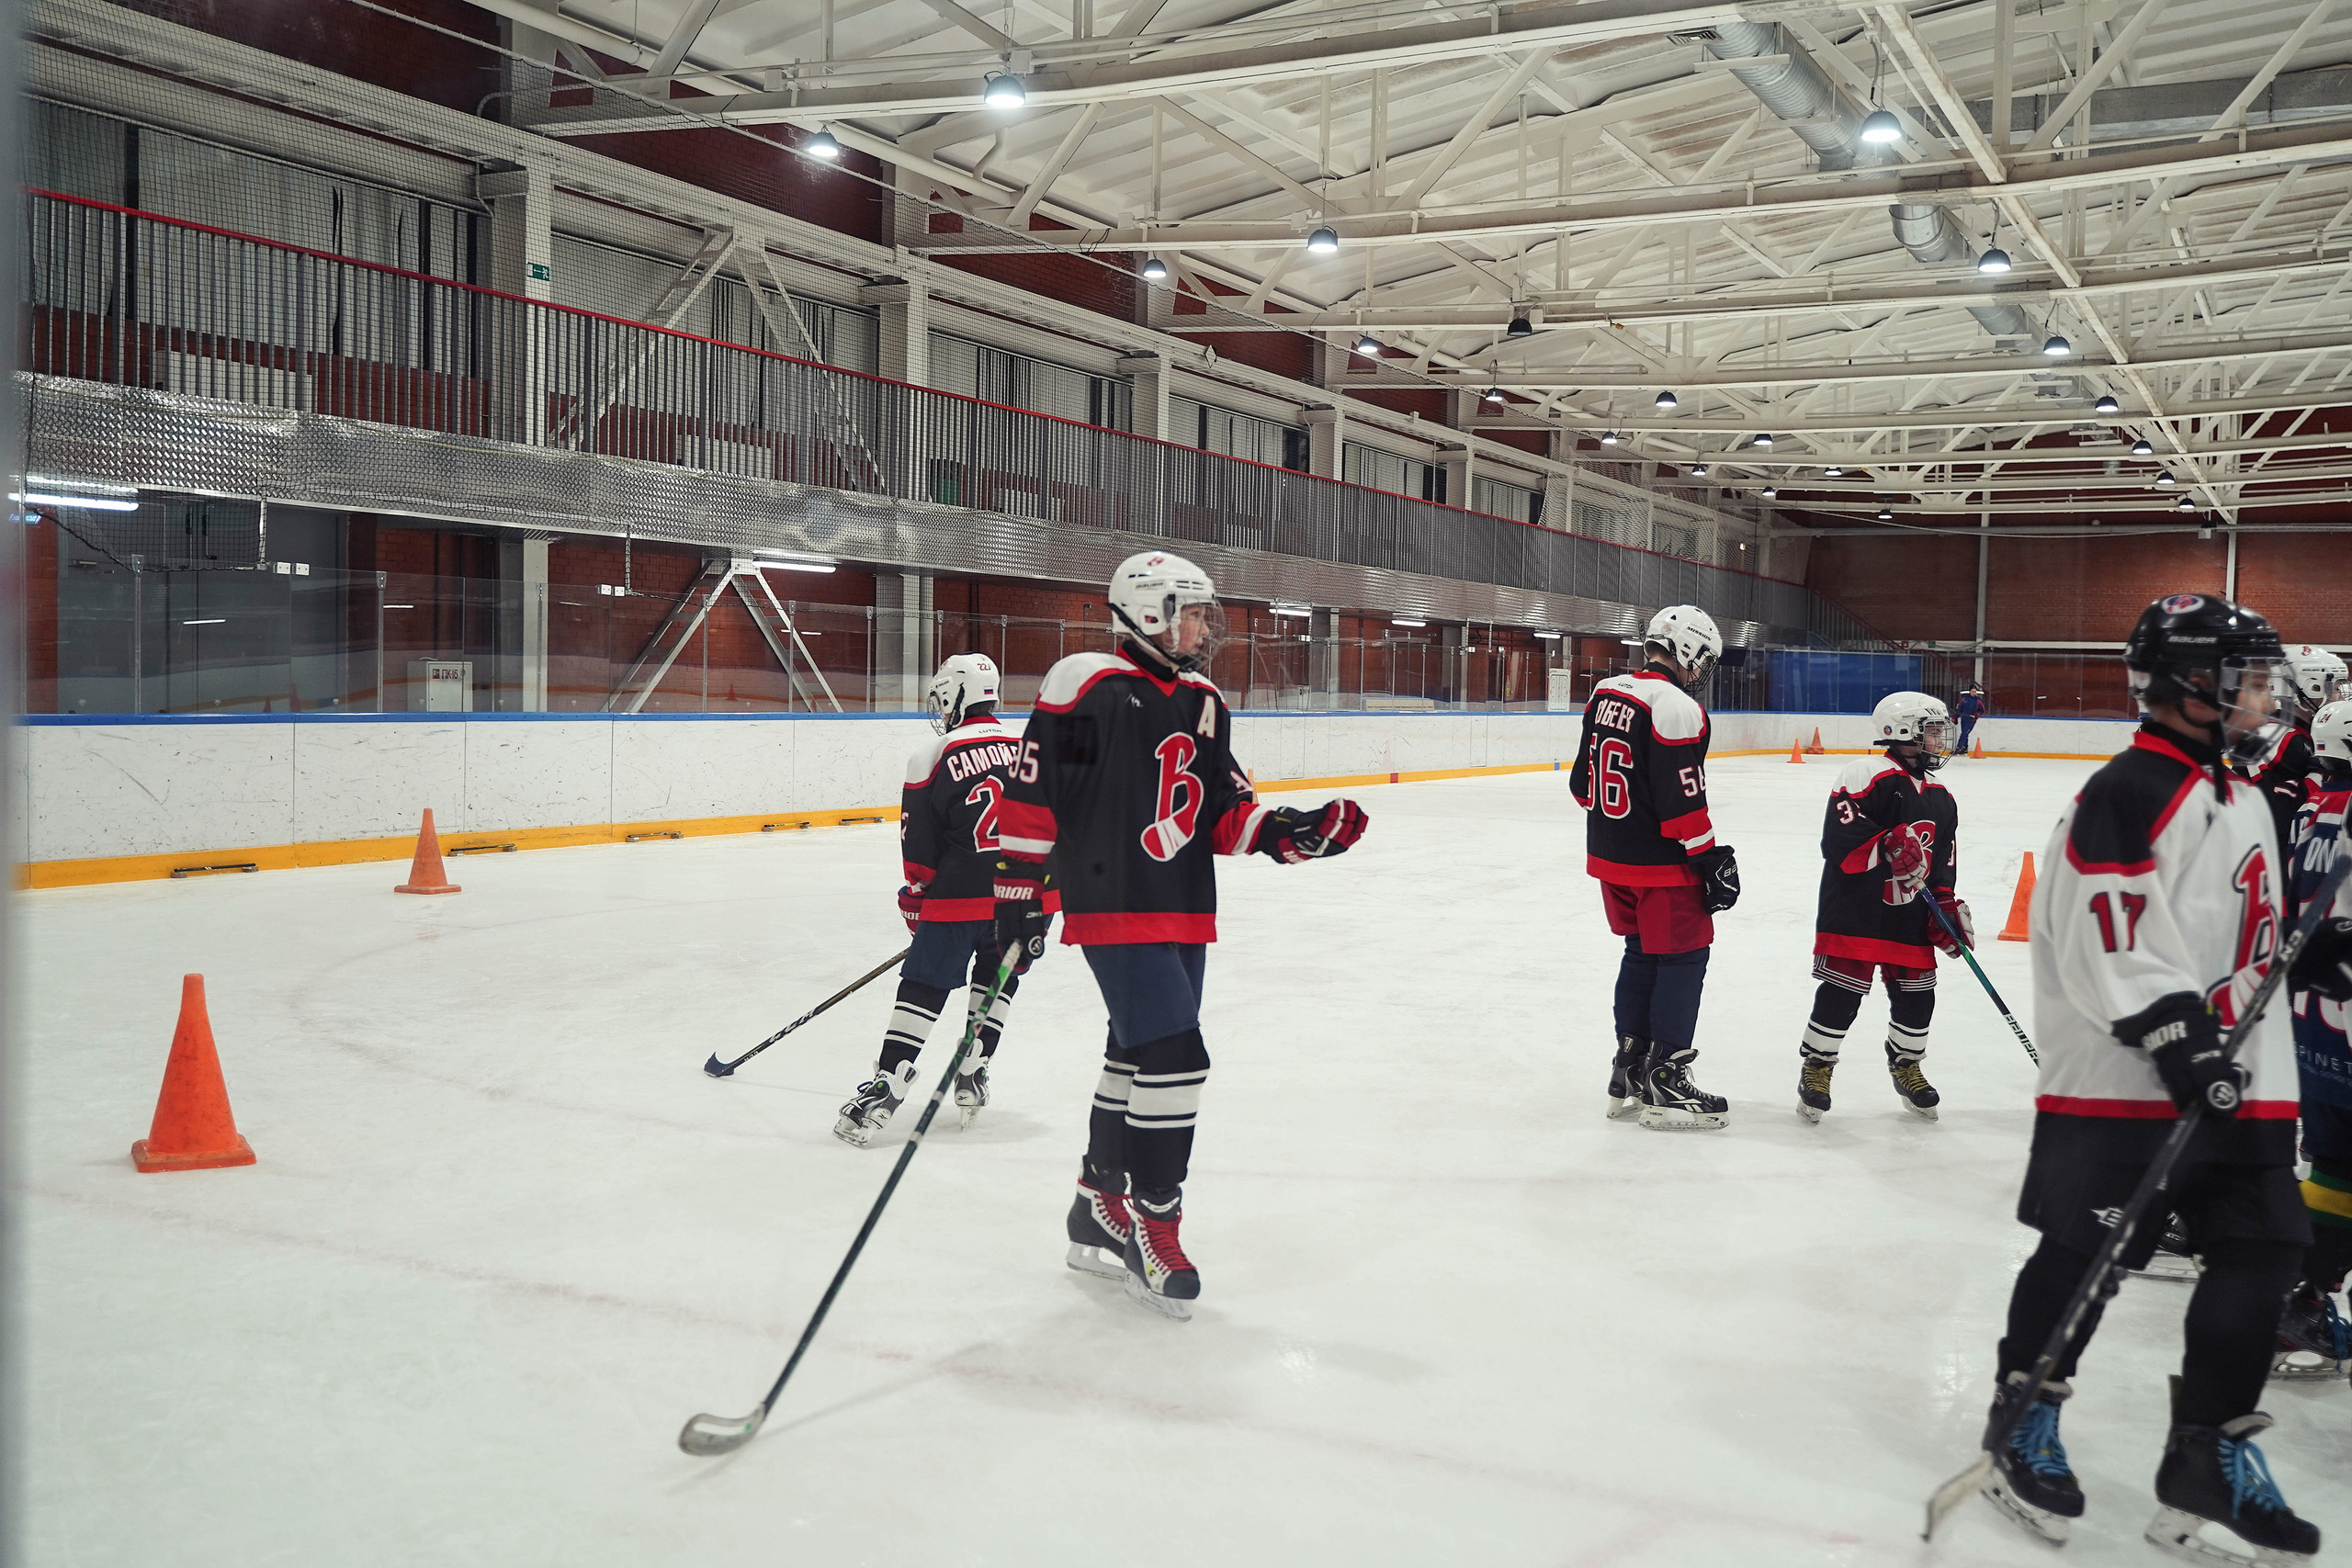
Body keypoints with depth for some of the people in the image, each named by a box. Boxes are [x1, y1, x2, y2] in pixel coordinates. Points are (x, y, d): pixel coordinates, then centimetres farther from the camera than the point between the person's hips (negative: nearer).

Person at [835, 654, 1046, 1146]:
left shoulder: (931, 758, -2)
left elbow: (918, 846, 0)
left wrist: (915, 900, 13)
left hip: (958, 896, -4)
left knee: (922, 988, 0)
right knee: (996, 979, 22)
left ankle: (883, 1090, -5)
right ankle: (972, 1076, 23)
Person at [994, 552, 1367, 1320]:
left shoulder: (1204, 703, 11)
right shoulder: (1088, 689, -12)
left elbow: (1225, 809, 13)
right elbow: (1031, 794, -11)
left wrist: (1288, 833, -4)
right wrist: (1019, 892, -11)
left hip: (1184, 914, 8)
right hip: (1112, 909, -8)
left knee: (1136, 1059, 16)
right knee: (1174, 1057, -14)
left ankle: (1100, 1212, 31)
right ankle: (1153, 1229, -1)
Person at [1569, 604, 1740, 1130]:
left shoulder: (1606, 694, 7)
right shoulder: (1677, 708, -19)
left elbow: (1583, 781, 13)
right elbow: (1682, 803, -21)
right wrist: (1714, 860, -13)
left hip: (1609, 857, 8)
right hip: (1661, 865, -8)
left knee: (1641, 954, 19)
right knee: (1683, 959, 2)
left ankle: (1629, 1073, 24)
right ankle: (1665, 1086, 4)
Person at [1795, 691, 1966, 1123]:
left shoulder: (1942, 800, 12)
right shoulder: (1867, 777, -14)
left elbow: (1943, 865, 16)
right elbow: (1838, 838, -24)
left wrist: (1947, 906, 4)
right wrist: (1889, 847, -33)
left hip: (1910, 922, 7)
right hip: (1852, 914, -7)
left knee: (1916, 998, 10)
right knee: (1840, 997, -4)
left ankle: (1906, 1064, 32)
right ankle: (1816, 1066, 13)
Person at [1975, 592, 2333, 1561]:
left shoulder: (2244, 801, 17)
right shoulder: (2129, 793, -14)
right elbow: (2105, 941, -21)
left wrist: (2271, 1087, 22)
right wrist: (2176, 1036, -24)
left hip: (2230, 1082, 9)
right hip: (2119, 1081, -9)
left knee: (2264, 1256, 7)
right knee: (2084, 1255, -1)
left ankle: (2211, 1461, 18)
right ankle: (2021, 1419, 20)